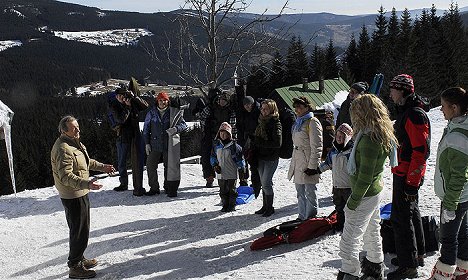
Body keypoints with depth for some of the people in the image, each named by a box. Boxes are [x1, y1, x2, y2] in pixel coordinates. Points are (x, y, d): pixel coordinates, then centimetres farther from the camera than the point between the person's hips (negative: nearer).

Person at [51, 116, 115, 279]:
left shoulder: (75, 142, 9)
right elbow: (66, 177, -31)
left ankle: (79, 259, 38)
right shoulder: (63, 150, -25)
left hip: (80, 193, 11)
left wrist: (101, 167, 23)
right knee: (80, 231, -2)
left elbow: (86, 161, 25)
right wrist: (87, 184, -40)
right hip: (72, 196, -11)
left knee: (82, 229, 22)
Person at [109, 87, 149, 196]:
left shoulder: (134, 104, 3)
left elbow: (145, 106, -12)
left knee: (138, 163, -5)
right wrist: (127, 107, -19)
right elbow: (120, 119, -15)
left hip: (136, 137, -1)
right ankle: (123, 184, 33)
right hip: (122, 138, 2)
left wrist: (134, 97, -18)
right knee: (121, 162, 15)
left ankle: (138, 187, 0)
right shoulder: (115, 107, 0)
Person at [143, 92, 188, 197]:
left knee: (170, 166, 2)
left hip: (169, 144, -2)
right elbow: (146, 129, 11)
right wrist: (147, 143, 5)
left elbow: (184, 125, 3)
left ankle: (170, 188, 16)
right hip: (155, 144, 2)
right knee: (150, 166, 0)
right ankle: (154, 188, 14)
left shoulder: (174, 112, 1)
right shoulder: (151, 113, 7)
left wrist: (176, 129, -18)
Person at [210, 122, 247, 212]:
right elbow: (213, 157, 15)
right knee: (223, 190, 11)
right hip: (220, 173, 4)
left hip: (232, 173, -4)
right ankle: (225, 205, 24)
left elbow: (240, 158, -5)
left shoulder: (234, 145, -9)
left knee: (232, 190, 6)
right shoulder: (216, 145, 4)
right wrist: (215, 165, 0)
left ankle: (232, 205, 19)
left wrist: (241, 170, -6)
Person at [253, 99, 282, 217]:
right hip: (261, 157, 7)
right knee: (263, 182, 13)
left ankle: (270, 207, 8)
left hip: (271, 158, -7)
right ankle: (265, 206, 23)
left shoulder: (275, 123, -13)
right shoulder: (261, 121, 10)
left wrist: (260, 142, -16)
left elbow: (277, 143, -19)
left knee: (266, 183, -6)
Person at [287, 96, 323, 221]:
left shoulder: (312, 122, -12)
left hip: (308, 166, -9)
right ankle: (302, 217, 28)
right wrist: (293, 163, 21)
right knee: (300, 193, 17)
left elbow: (316, 147, -16)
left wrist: (312, 166, -19)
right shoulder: (298, 123, 15)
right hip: (298, 165, 9)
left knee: (310, 194, 0)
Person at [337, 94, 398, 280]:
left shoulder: (369, 140, -27)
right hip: (375, 190, 10)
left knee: (349, 241, -2)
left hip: (365, 195, -10)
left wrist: (353, 202, -17)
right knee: (372, 232, 27)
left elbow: (365, 177, -26)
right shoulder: (380, 135, 4)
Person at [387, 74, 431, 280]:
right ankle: (417, 255, 35)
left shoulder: (415, 115, -19)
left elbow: (421, 151, -23)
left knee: (401, 218, -5)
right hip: (404, 174, 11)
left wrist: (412, 181, -23)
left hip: (407, 176, -11)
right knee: (411, 213, 20)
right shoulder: (405, 112, 14)